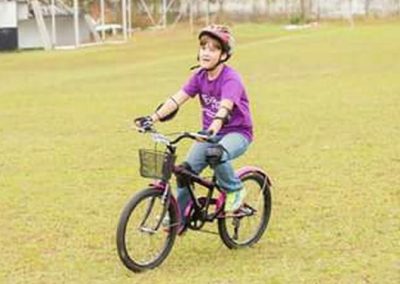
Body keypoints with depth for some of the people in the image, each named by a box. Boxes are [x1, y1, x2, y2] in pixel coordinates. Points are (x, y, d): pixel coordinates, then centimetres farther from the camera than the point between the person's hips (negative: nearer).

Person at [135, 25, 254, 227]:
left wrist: (215, 126, -57)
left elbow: (224, 107, -38)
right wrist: (153, 118, -22)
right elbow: (177, 98, -10)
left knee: (215, 155, -37)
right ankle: (178, 218, 6)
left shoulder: (231, 79, -20)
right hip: (209, 132, 6)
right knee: (186, 169, -9)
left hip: (237, 132, -6)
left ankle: (235, 190, -8)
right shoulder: (200, 75, -1)